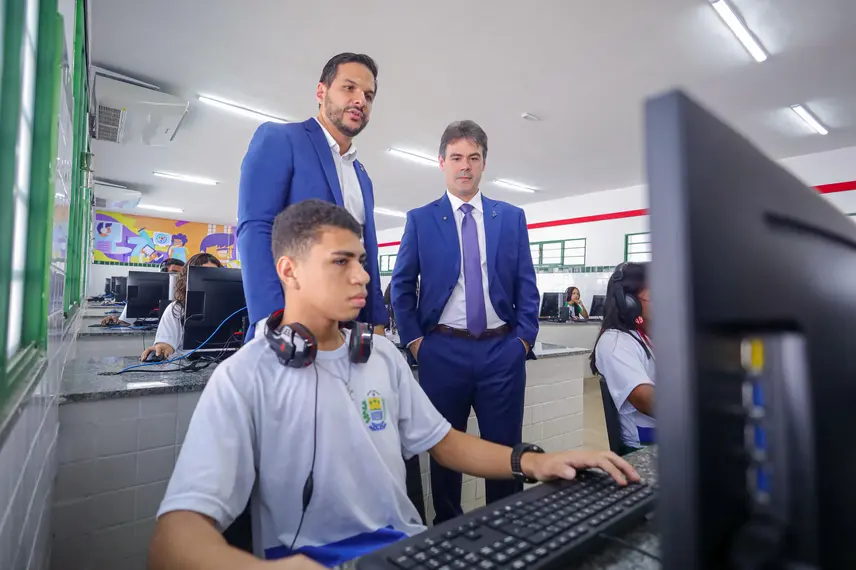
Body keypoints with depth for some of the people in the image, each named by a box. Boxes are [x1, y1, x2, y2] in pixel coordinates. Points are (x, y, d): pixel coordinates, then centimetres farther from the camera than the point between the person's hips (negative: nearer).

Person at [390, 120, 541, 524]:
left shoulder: (512, 217, 8)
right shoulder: (420, 219, 5)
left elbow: (526, 285, 8)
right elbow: (401, 285, 4)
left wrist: (524, 338, 0)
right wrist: (414, 340, -3)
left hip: (502, 350, 1)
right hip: (443, 351, 0)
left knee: (506, 447, 10)